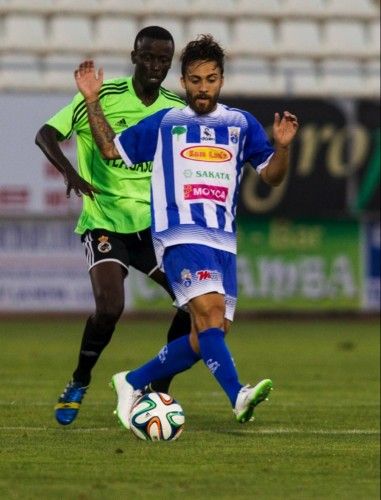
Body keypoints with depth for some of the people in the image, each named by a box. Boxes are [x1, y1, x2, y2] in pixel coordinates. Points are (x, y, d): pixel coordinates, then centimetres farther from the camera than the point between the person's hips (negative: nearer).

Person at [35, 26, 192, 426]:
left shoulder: (178, 110, 5)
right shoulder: (102, 98, -9)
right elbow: (46, 134, -13)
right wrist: (69, 171, -30)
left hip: (155, 223, 5)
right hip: (105, 221, -5)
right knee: (109, 306, -24)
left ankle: (159, 391, 9)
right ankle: (78, 385, 2)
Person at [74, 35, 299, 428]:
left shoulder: (242, 125, 15)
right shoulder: (163, 123, 11)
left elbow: (272, 176, 12)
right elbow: (110, 149, 19)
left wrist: (282, 146, -8)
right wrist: (92, 101, 9)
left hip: (224, 241, 4)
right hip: (180, 235, -4)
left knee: (210, 335, 1)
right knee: (208, 313, -25)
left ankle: (133, 383, 17)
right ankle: (239, 396, -38)